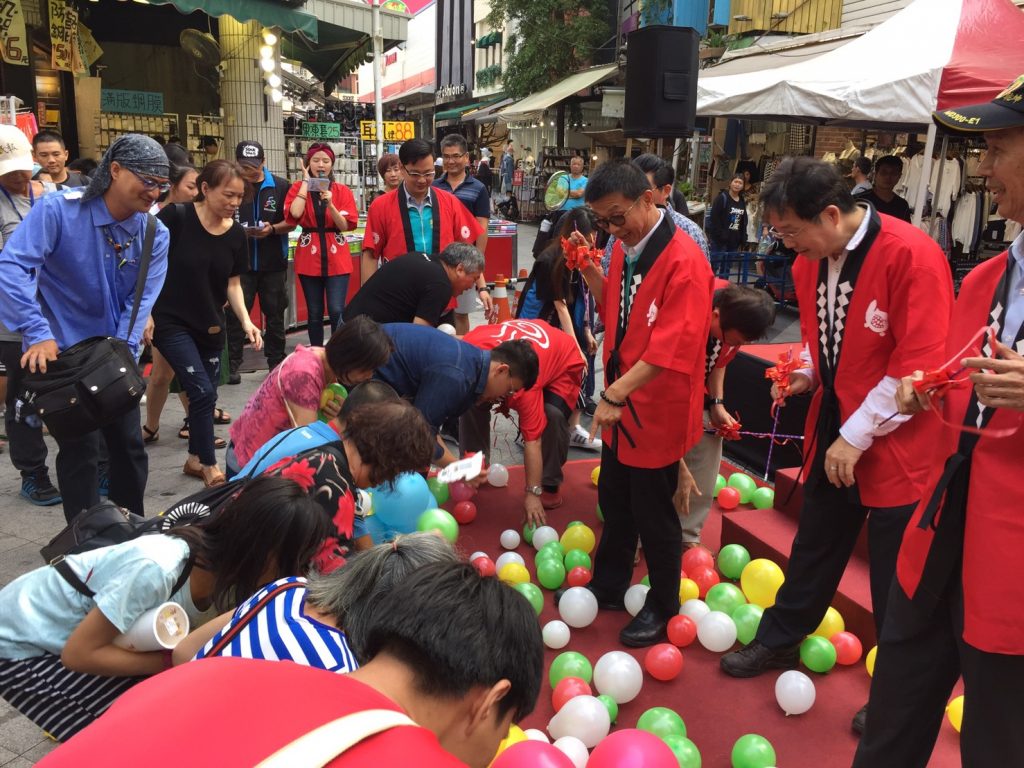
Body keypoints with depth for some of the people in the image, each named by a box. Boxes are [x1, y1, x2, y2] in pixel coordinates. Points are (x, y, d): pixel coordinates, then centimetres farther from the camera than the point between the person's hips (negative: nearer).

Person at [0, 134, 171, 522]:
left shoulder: (155, 234, -5)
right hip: (61, 354, -5)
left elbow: (141, 300, -9)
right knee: (81, 449, -2)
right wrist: (38, 334, -34)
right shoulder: (58, 209, -18)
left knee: (129, 444, 13)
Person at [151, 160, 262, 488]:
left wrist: (246, 321, -7)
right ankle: (209, 465, 6)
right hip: (171, 321, -5)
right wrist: (145, 312, -13)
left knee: (206, 393, 12)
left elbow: (233, 283, 6)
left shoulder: (236, 234, -2)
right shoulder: (176, 217, -17)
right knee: (202, 391, -11)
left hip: (211, 325, 6)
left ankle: (194, 459, 32)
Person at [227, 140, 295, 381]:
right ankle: (232, 365, 11)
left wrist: (272, 229, -15)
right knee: (236, 314, 2)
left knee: (275, 314, 9)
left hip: (273, 263, 1)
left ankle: (276, 362, 20)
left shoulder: (281, 187, 1)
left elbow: (291, 222, 3)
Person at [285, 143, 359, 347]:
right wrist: (306, 181, -7)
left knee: (337, 311, -11)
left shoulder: (343, 191, 3)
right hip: (309, 257, 1)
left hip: (336, 257, -1)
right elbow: (295, 213, -17)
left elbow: (345, 226, -4)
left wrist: (330, 204, -19)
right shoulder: (298, 188, 3)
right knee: (314, 313, 7)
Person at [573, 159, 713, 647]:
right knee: (614, 502, 21)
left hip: (656, 410, -8)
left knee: (653, 515, 8)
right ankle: (608, 585, 41)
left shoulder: (683, 261, -22)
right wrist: (589, 268, -1)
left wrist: (616, 393, -31)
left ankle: (663, 608, 29)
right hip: (619, 403, 8)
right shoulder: (625, 247, 4)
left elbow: (673, 347, -28)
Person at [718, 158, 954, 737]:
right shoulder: (811, 263, 1)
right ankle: (780, 640, 41)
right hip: (834, 431, 7)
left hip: (895, 446, -6)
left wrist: (857, 436, -20)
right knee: (815, 545, 22)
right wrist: (805, 375, -3)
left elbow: (922, 364, -22)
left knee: (897, 578, 8)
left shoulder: (913, 256, -22)